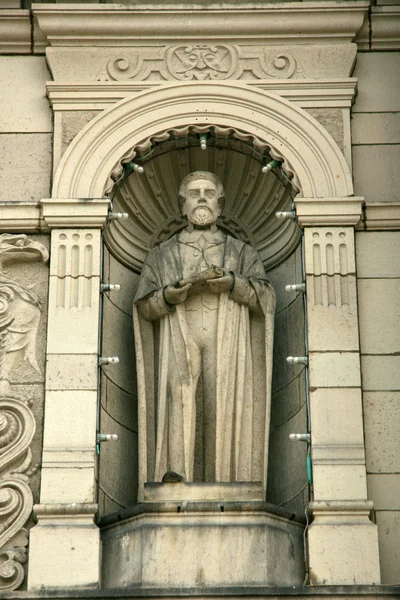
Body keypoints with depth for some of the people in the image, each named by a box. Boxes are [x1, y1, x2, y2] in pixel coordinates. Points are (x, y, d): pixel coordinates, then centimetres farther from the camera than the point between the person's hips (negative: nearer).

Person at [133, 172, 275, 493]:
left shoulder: (241, 252, 18)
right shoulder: (162, 255, 19)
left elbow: (265, 296, 5)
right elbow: (144, 306, 9)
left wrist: (233, 284, -13)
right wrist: (169, 296, -11)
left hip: (227, 356, 0)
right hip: (178, 355, 0)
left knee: (225, 422, -10)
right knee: (180, 424, -9)